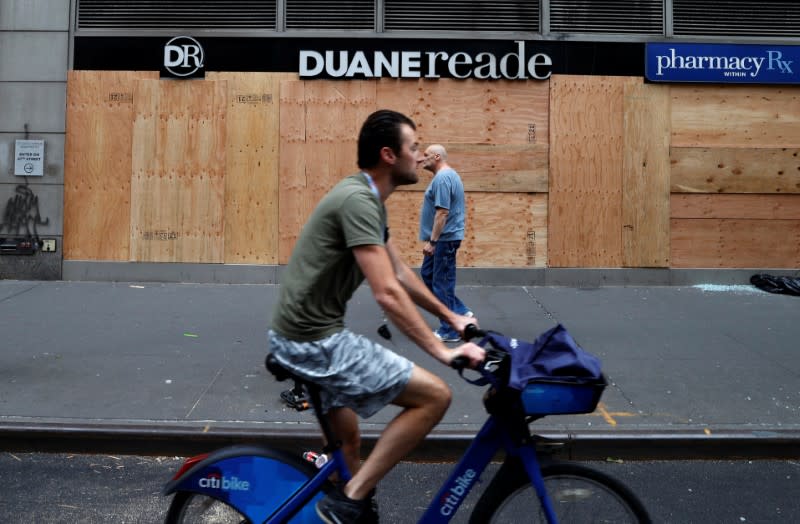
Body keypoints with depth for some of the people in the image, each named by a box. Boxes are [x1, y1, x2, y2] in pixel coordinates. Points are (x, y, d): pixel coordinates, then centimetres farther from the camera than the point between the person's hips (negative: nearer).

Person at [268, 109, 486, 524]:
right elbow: (388, 294, -25)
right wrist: (442, 351, -21)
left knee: (348, 443, 25)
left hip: (308, 334, 11)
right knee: (434, 395, -9)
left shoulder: (366, 199, 12)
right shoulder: (358, 200, -20)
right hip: (315, 341, -11)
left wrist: (452, 317, 21)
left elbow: (401, 274, 19)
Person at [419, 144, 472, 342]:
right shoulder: (447, 175, 16)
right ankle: (460, 313, 19)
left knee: (442, 283, -3)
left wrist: (432, 241, -23)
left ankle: (450, 331, 6)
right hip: (442, 238, 11)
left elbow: (442, 212, -25)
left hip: (444, 239, -11)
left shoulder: (442, 178, -19)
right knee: (428, 275, 16)